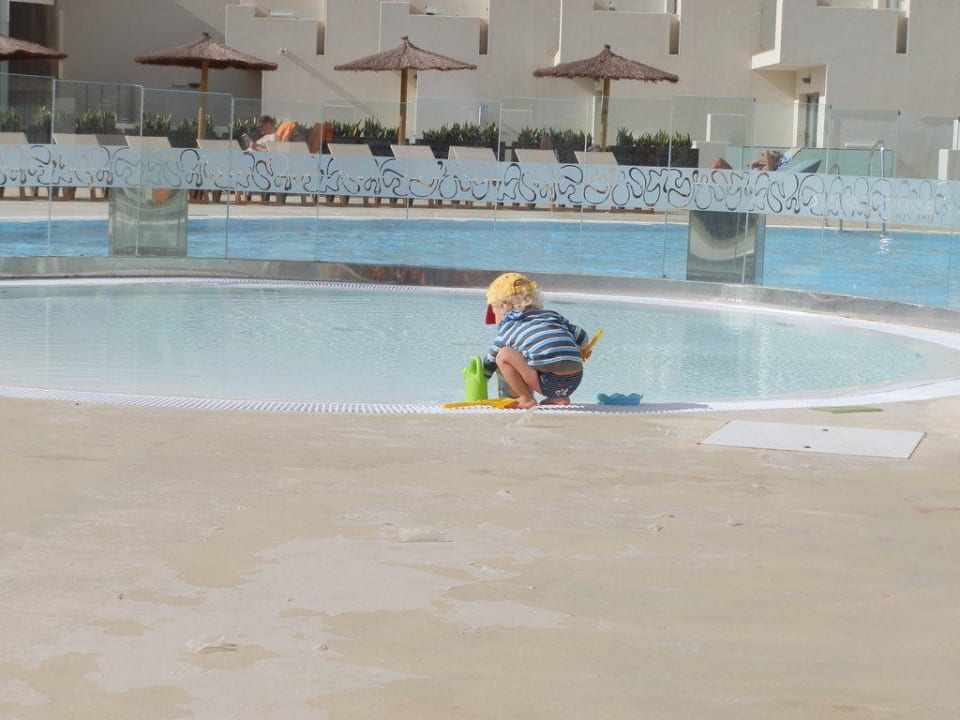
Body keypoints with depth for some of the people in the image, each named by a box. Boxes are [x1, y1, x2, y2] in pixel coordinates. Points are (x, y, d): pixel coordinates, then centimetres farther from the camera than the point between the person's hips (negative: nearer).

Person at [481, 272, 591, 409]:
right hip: (574, 382, 6)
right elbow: (580, 336, 21)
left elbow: (489, 362, 24)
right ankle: (559, 399, 17)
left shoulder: (507, 327, 14)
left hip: (549, 384, -6)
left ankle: (525, 398, 2)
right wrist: (581, 351, 44)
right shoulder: (552, 315, 24)